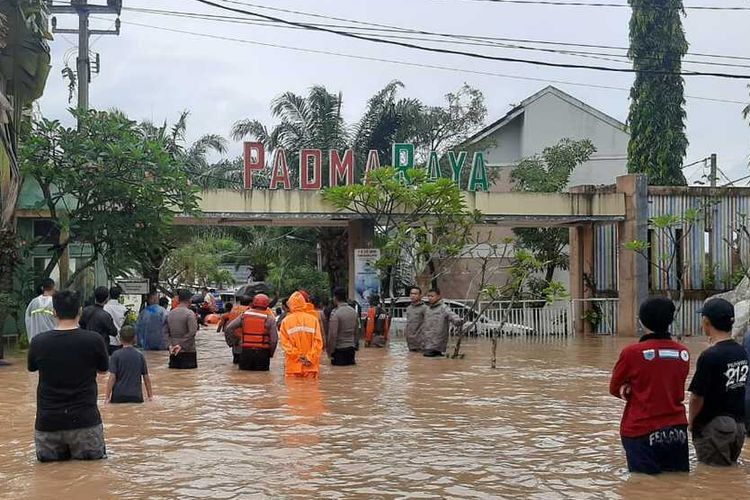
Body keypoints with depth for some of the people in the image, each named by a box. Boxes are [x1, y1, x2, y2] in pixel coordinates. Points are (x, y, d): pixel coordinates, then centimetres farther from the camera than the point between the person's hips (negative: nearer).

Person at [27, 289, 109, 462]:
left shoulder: (38, 342, -5)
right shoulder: (93, 340, -10)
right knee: (94, 455, 21)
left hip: (47, 420, 2)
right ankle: (81, 452, 2)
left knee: (45, 457, 26)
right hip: (85, 420, -2)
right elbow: (103, 370, 9)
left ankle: (55, 453, 6)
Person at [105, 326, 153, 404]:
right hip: (136, 396, 2)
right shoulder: (140, 355, 6)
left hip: (119, 395, -2)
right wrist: (150, 395, 18)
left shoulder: (116, 355, -2)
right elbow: (146, 378, 9)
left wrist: (107, 397, -2)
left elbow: (112, 377, -7)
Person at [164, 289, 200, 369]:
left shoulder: (170, 313, 9)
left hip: (173, 352, 6)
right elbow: (192, 332, -21)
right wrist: (181, 345, -16)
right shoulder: (189, 313, -11)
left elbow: (166, 331, 9)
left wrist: (170, 345, 2)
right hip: (188, 351, -6)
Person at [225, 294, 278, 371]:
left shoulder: (244, 315, 4)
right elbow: (274, 339, -8)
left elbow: (228, 329, 3)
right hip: (262, 353, -2)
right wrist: (270, 354, 6)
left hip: (246, 351, 2)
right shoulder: (269, 318, -4)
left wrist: (239, 336, 12)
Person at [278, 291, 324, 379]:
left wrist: (297, 355, -5)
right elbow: (318, 342, -4)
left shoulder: (286, 321, -1)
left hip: (293, 366, 0)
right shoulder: (313, 320, 0)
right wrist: (310, 358, -3)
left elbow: (285, 342, -6)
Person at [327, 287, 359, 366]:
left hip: (339, 349, -6)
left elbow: (332, 335, -16)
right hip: (351, 349, 6)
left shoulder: (335, 313, -14)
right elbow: (356, 332, 12)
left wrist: (330, 351, -9)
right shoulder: (353, 311, 7)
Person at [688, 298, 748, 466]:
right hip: (739, 425, 7)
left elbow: (697, 397, -17)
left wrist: (691, 421, -2)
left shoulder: (709, 356, -21)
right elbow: (739, 386, 7)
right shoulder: (741, 352, 1)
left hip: (713, 428, -7)